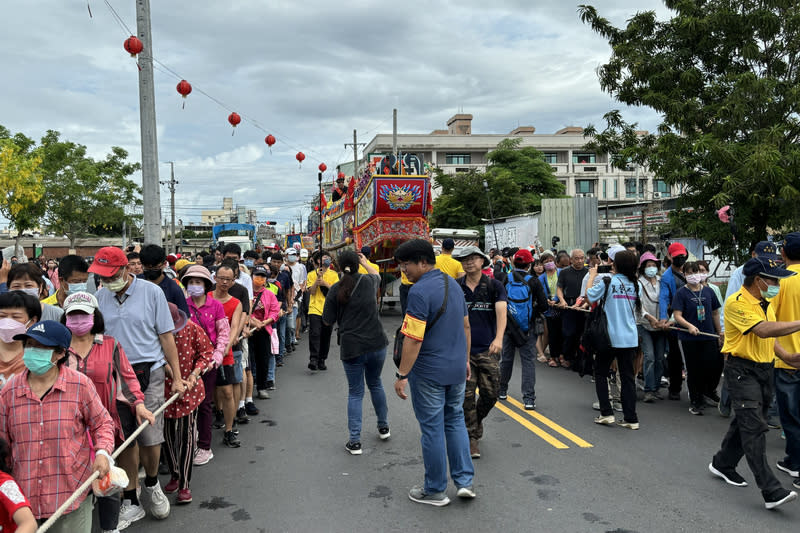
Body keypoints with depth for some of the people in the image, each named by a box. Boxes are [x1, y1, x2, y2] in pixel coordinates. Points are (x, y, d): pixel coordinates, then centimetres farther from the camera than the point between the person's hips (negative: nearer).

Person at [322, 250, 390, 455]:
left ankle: (354, 441, 5)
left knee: (355, 393, 8)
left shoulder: (335, 290, -7)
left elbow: (328, 321, -1)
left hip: (352, 348, -2)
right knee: (375, 384, 25)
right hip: (376, 344, 2)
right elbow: (377, 275, 25)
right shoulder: (368, 282, -1)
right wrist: (365, 262, 38)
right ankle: (384, 427, 37)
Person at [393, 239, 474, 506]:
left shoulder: (420, 291, -20)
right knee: (455, 420, 19)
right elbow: (466, 326, 15)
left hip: (429, 372, -8)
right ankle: (464, 481, 19)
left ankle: (435, 491, 18)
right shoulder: (453, 284, 7)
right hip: (457, 369, 8)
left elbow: (413, 339, -23)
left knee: (432, 428, 5)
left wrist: (402, 375, -17)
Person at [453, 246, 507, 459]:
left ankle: (477, 419, 32)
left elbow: (501, 312, -14)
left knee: (491, 393, 3)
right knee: (467, 395, -1)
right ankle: (472, 437, 11)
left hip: (488, 349, 0)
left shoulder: (494, 286, 0)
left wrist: (499, 338, -30)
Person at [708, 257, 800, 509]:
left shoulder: (765, 303, 12)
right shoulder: (737, 303, -17)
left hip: (765, 369, 9)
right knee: (754, 428, -10)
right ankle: (771, 491, -10)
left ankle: (722, 464, 34)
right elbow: (762, 330, -29)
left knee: (745, 422, 16)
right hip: (742, 370, -9)